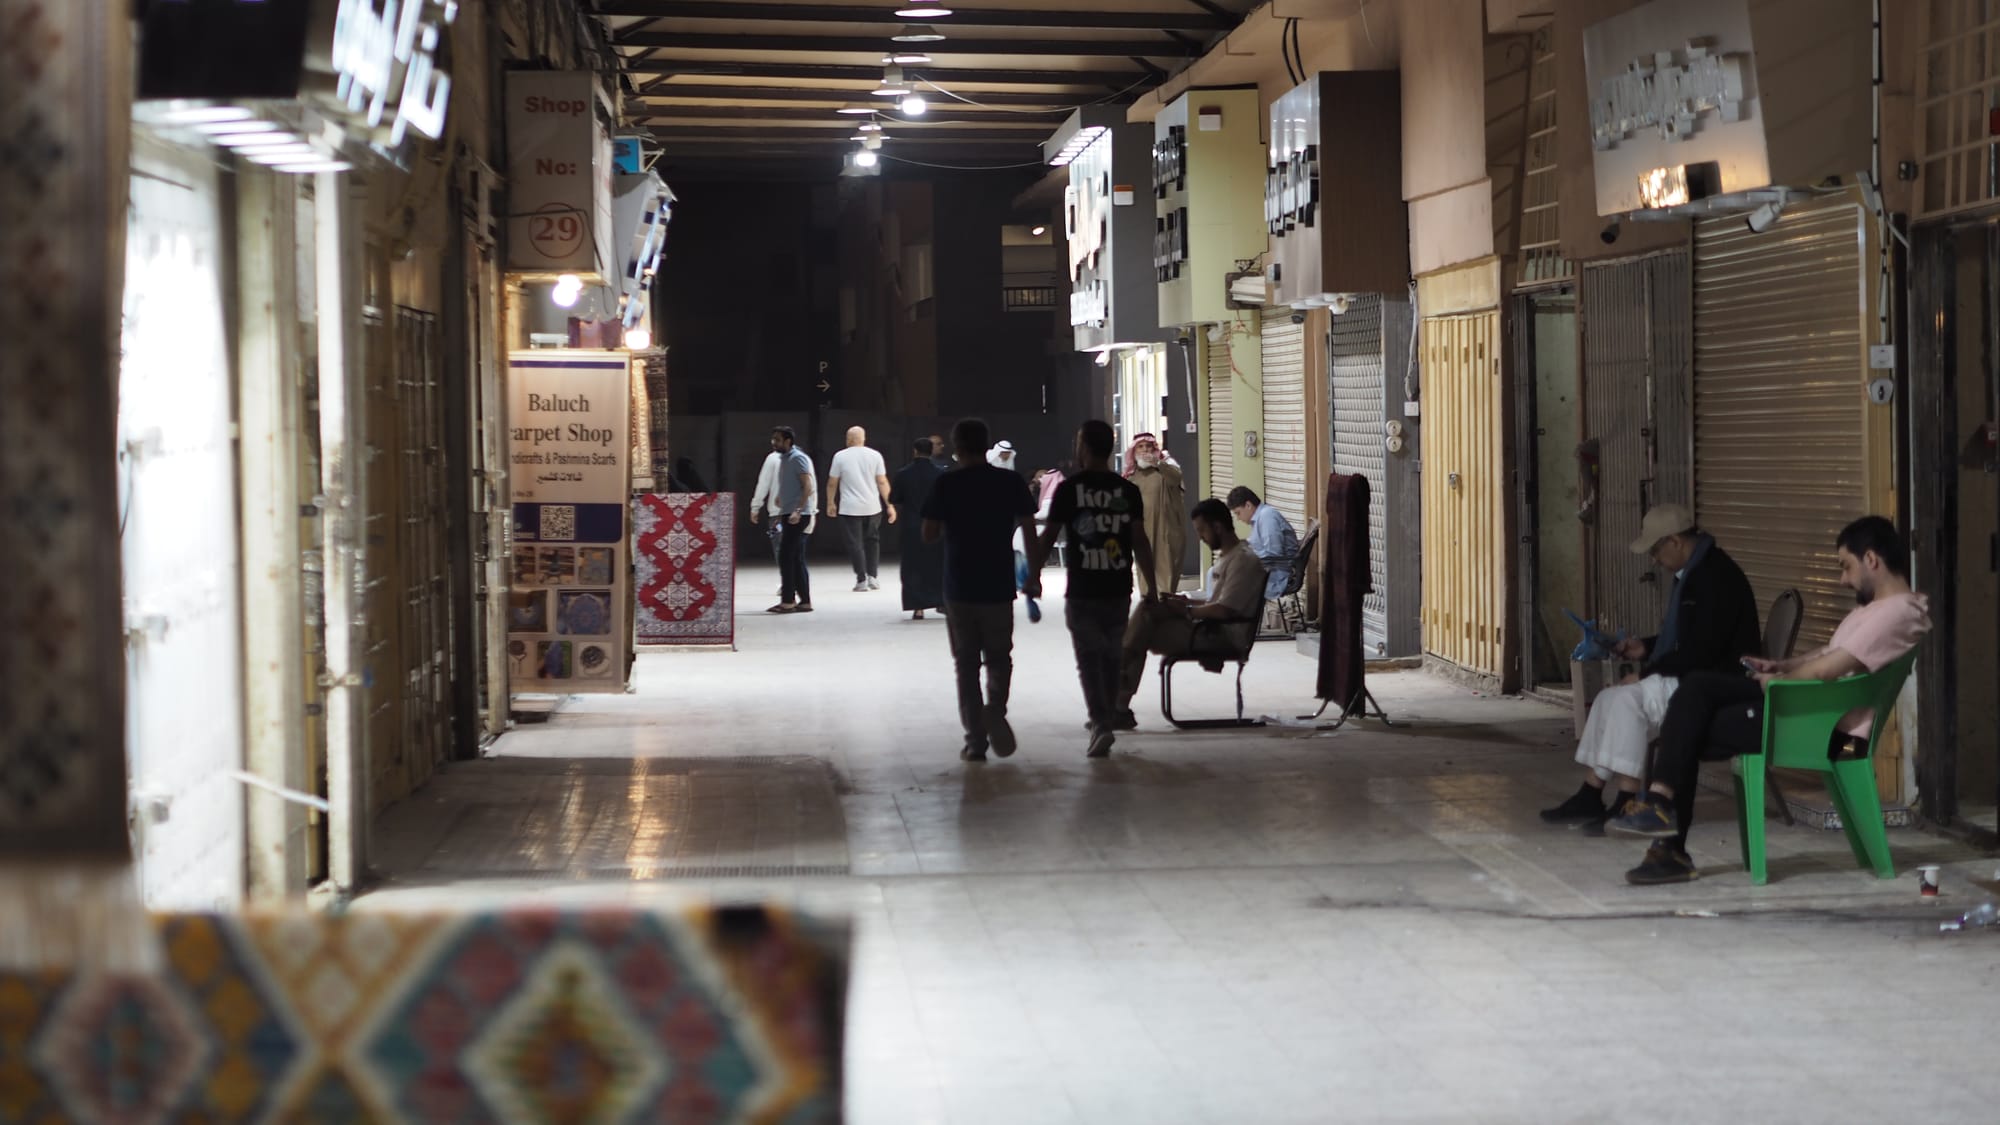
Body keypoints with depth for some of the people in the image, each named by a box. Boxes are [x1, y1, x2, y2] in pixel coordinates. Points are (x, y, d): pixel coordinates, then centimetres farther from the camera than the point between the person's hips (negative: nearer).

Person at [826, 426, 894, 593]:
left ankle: (861, 580, -1)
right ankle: (872, 576, 11)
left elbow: (832, 483, 1)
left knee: (855, 544, 2)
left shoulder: (840, 456, -3)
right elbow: (882, 482, -2)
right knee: (872, 540, 18)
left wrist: (830, 503, 14)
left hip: (849, 508, -2)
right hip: (872, 507, 2)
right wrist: (890, 505, 2)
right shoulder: (875, 455, 0)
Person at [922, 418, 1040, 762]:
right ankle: (995, 710, -11)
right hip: (999, 586, 1)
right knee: (999, 657, 16)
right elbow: (1029, 531, -2)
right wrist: (1034, 575, 8)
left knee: (967, 663, 8)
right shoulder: (1011, 482, -2)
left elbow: (929, 535, -6)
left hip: (959, 588, -1)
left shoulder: (947, 485, -6)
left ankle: (976, 740, 7)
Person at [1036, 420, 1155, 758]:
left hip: (1082, 591, -3)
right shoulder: (1128, 491, 2)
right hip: (1118, 590, 3)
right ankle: (1104, 720, 27)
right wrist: (1151, 585, 5)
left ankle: (1101, 724, -16)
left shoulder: (1068, 489, -6)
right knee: (1112, 658, 16)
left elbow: (1048, 537, -4)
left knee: (1089, 658, -1)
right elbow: (1139, 540, -1)